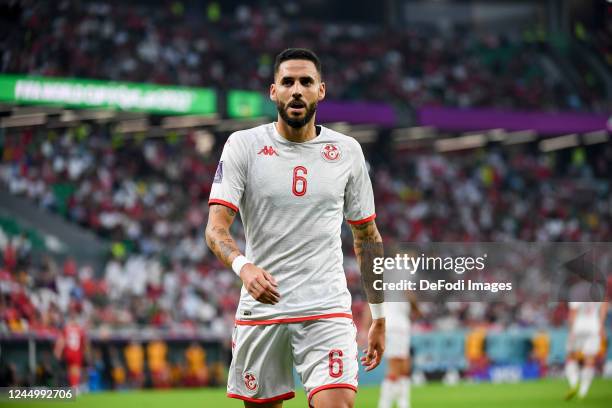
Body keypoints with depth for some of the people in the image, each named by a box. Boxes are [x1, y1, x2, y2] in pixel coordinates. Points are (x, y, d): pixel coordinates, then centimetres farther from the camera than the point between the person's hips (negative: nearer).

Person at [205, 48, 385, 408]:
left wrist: (379, 317, 14)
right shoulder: (243, 145, 0)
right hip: (260, 308, 0)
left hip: (328, 310, 0)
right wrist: (244, 266, -31)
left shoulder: (347, 151, 7)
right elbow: (216, 227, -9)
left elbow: (367, 237, 15)